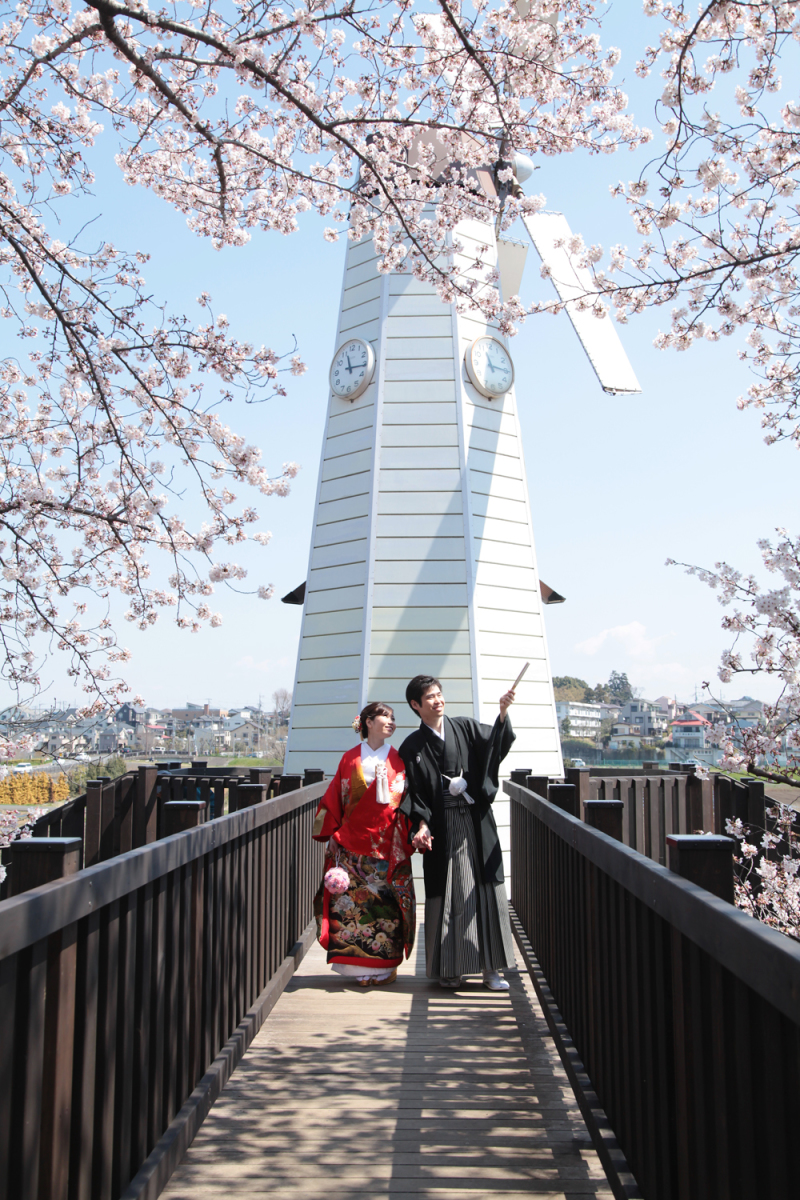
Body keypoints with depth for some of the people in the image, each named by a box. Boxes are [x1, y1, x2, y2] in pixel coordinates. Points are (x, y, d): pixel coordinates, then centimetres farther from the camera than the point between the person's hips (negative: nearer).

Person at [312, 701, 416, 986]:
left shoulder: (397, 760, 7)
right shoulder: (350, 759, 7)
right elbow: (334, 799, 9)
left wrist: (407, 839, -7)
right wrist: (333, 834, 4)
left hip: (387, 843, 0)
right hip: (352, 842, 0)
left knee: (385, 903, -2)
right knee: (352, 901, -2)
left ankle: (385, 967, 10)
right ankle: (358, 967, 9)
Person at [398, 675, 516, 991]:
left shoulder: (465, 728, 8)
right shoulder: (412, 747, 5)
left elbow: (496, 744, -8)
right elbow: (414, 794, 3)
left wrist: (503, 713, -24)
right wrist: (422, 824, -11)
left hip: (476, 822, 1)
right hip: (442, 827, -1)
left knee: (485, 891, 1)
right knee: (446, 895, 2)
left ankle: (490, 967, 8)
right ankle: (449, 968, 14)